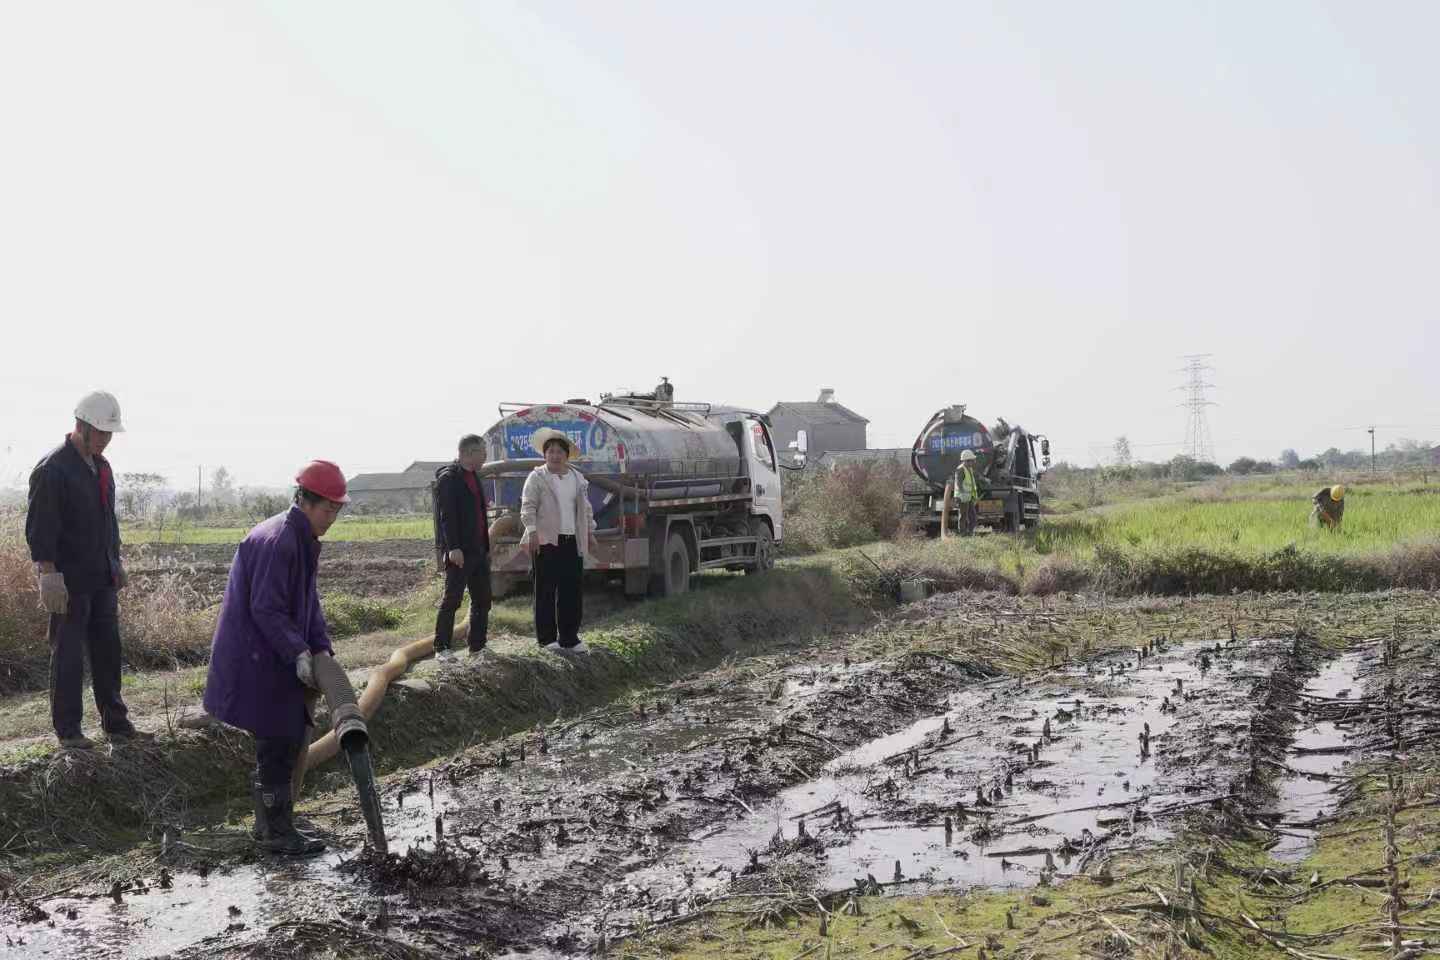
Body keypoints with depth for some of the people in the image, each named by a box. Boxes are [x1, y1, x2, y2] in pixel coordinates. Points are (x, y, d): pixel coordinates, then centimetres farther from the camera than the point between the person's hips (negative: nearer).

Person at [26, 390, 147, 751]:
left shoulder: (101, 465, 13)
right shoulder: (52, 468, -14)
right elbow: (39, 528, -17)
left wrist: (116, 562, 20)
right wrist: (49, 574, -21)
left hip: (102, 578, 8)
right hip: (69, 581, -8)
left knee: (107, 651, 11)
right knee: (68, 654, 0)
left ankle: (116, 724, 18)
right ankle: (67, 730, 9)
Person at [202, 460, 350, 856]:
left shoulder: (303, 541, 11)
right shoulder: (276, 541, -21)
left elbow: (309, 601, 13)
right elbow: (266, 608, -23)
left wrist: (320, 647, 1)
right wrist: (298, 653, -24)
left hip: (278, 659, 10)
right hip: (258, 659, -10)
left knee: (289, 738, 16)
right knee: (278, 742, -3)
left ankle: (269, 823, 28)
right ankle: (277, 831, 7)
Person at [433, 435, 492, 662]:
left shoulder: (474, 477, 17)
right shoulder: (448, 478, -10)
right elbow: (446, 515, -17)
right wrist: (453, 548, -24)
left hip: (478, 551, 9)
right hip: (460, 552, -9)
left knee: (482, 600, 9)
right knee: (452, 599, -6)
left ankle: (477, 646, 17)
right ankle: (442, 649, 0)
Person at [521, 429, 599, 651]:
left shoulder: (578, 478, 16)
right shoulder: (537, 477, 0)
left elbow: (585, 508, 21)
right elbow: (528, 507, -5)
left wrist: (590, 533, 16)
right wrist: (532, 532, -15)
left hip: (573, 542, 5)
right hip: (547, 541, -5)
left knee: (572, 591, 5)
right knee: (546, 591, 0)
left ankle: (569, 637, 12)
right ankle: (547, 638, 7)